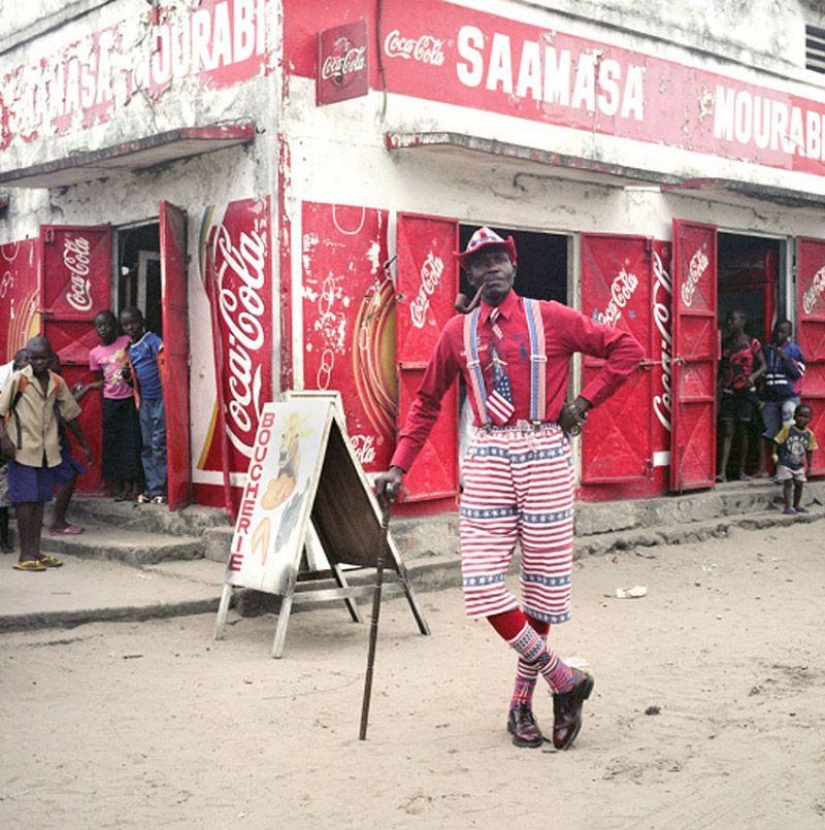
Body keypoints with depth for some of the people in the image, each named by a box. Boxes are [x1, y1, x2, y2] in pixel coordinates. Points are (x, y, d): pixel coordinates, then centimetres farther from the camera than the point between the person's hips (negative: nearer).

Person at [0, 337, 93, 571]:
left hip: (47, 450, 5)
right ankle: (25, 555, -1)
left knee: (39, 500, 8)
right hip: (23, 449, -5)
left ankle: (35, 552, 14)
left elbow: (70, 414, 16)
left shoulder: (57, 382, 7)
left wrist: (84, 444, 19)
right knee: (26, 500, -5)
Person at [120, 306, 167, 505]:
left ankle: (158, 490, -1)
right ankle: (151, 488, 14)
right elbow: (135, 381, 18)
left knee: (159, 444, -5)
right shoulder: (130, 350, 14)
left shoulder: (152, 340, -5)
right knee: (147, 447, 8)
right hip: (144, 401, 7)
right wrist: (128, 377, -4)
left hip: (160, 398, -7)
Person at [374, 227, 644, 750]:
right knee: (484, 585, -8)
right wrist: (398, 467, 9)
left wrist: (584, 402, -3)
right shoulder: (458, 332, 9)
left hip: (545, 457, -2)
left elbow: (627, 350, 4)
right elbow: (427, 404, 15)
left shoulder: (551, 318, 1)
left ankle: (523, 700, 22)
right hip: (488, 459, 2)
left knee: (542, 583, 4)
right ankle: (565, 680, 8)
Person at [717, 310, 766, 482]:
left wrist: (753, 376, -18)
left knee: (743, 431, 3)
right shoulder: (725, 343, 8)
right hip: (727, 392, 2)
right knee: (727, 431, -4)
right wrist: (718, 386, 1)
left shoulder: (752, 343, -1)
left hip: (745, 391, -2)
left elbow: (763, 366, 0)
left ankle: (741, 470, 13)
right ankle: (722, 471, -11)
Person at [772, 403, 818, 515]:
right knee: (788, 483, -8)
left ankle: (797, 505, 28)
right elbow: (777, 443, -8)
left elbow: (809, 451, 5)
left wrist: (809, 465, 4)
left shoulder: (809, 434, -2)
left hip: (799, 465, 4)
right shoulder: (787, 429, -12)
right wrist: (775, 456, -15)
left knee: (799, 484, 10)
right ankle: (788, 507, -6)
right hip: (785, 463, -4)